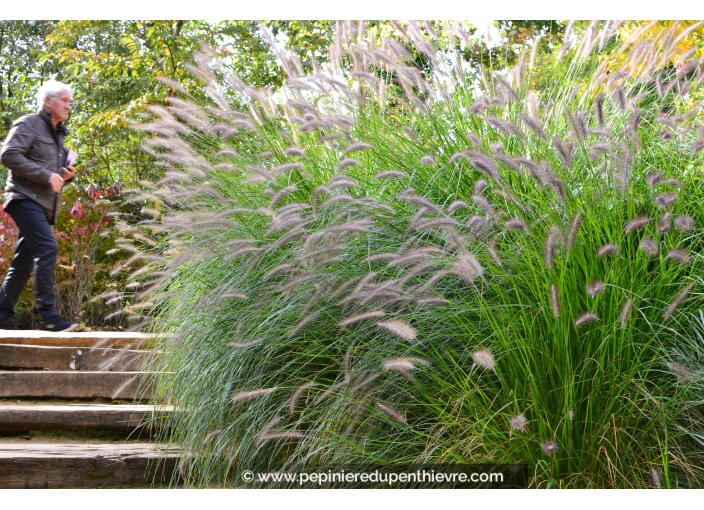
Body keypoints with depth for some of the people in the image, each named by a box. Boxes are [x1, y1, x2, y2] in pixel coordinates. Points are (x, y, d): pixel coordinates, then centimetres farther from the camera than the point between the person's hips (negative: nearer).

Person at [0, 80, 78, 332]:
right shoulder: (28, 124, -2)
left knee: (24, 261, 7)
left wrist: (65, 175, 7)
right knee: (47, 249, -21)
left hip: (43, 205, 9)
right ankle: (48, 315, -24)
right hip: (25, 198, -9)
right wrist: (47, 176, -18)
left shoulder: (57, 134, 25)